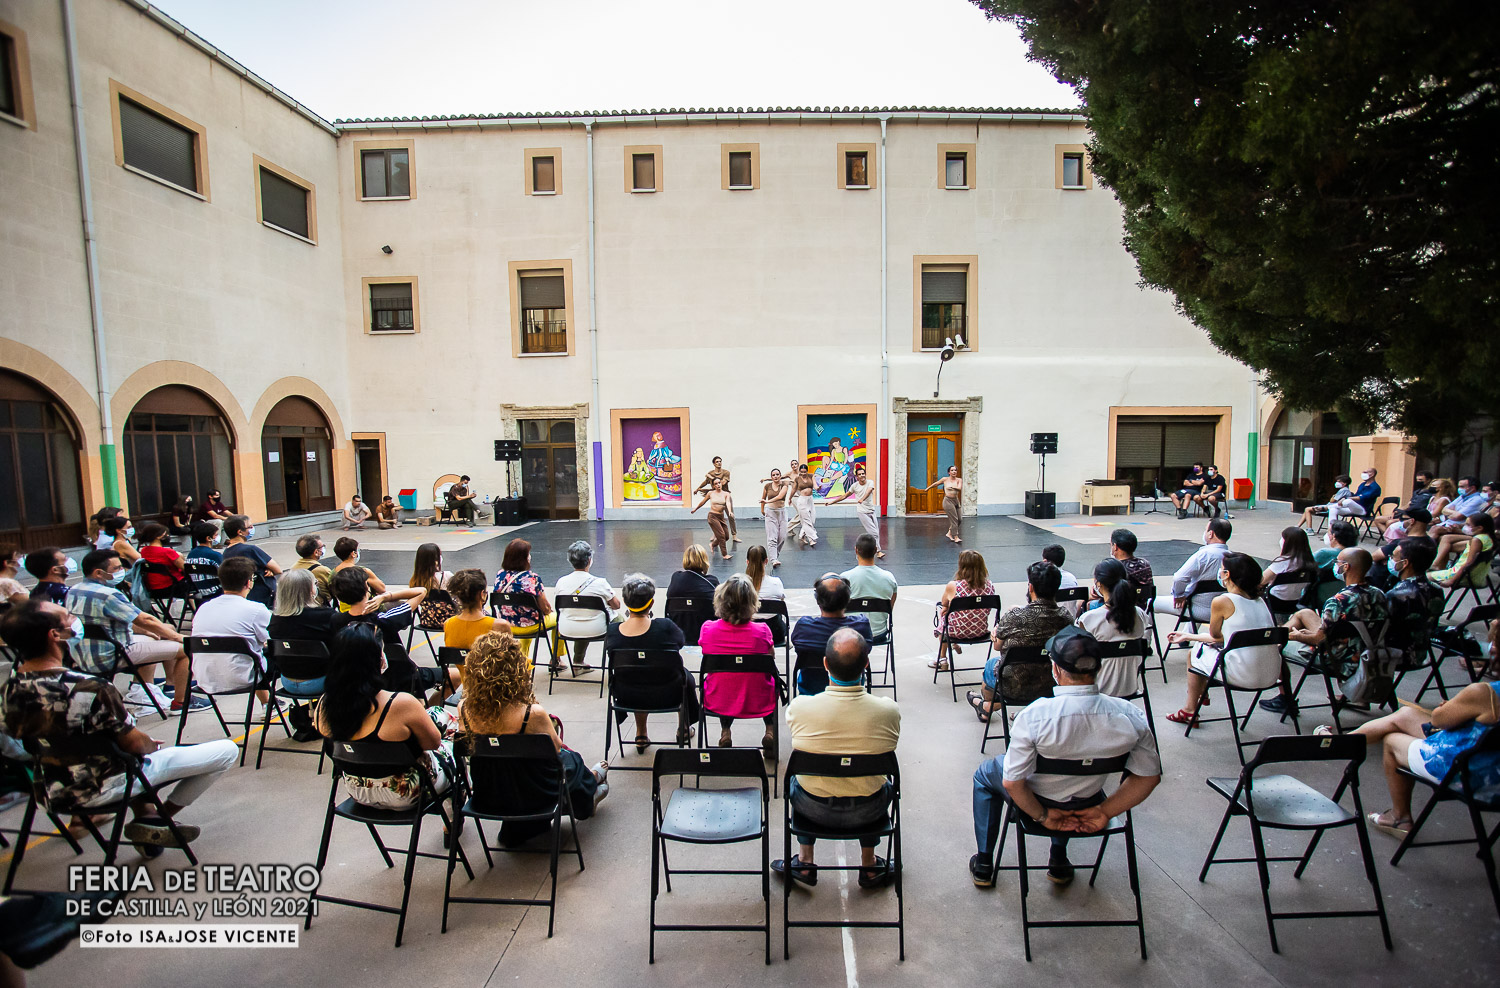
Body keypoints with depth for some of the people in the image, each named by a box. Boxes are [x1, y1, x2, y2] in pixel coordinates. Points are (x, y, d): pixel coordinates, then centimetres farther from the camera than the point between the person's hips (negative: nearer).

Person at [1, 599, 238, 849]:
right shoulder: (89, 688, -30)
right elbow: (134, 744, -18)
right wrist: (155, 746, 5)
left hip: (53, 796, 8)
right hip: (103, 789, -8)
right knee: (227, 750, -5)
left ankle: (145, 813, 26)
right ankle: (159, 818, 6)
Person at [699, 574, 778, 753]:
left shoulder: (707, 629, -17)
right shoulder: (761, 631, -22)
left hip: (717, 702, 2)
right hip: (756, 703, -1)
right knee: (773, 679, 30)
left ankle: (725, 732, 27)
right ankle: (770, 731, 24)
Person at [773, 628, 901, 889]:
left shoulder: (799, 707, -25)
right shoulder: (889, 710, -23)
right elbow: (888, 751, -1)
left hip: (814, 810, 0)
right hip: (867, 813, 1)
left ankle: (804, 863, 37)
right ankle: (869, 866, 41)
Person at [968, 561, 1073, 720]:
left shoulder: (1013, 616, -24)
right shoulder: (1067, 619, -14)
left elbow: (997, 646, -6)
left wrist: (995, 633, 17)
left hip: (1014, 688, -3)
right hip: (1050, 688, 3)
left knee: (991, 663, 28)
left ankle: (986, 703, 58)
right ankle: (989, 707, 48)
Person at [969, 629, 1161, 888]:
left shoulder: (1033, 716, -34)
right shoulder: (1130, 716, -24)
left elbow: (1012, 783, -26)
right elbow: (1149, 776, -10)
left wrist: (1042, 816, -8)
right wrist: (1104, 812, 0)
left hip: (1036, 802, -3)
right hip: (1087, 804, 4)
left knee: (984, 774, 29)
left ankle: (984, 866, 33)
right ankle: (1059, 862, 43)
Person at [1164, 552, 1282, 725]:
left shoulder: (1222, 601, -14)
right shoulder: (1259, 600, 9)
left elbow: (1215, 635, 2)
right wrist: (1186, 636, 24)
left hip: (1243, 676, -7)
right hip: (1272, 675, 7)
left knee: (1193, 654, 18)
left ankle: (1190, 711, 31)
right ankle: (1201, 694, 45)